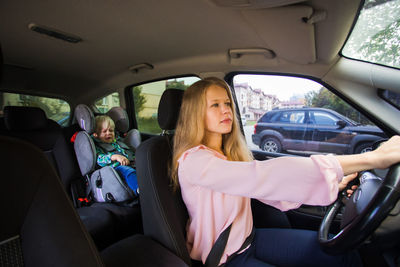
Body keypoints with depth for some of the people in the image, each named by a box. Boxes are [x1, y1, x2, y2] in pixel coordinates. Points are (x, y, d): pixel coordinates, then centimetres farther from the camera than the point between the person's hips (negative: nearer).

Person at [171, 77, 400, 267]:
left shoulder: (231, 153, 2)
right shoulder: (192, 160, -25)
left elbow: (273, 194, 5)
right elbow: (262, 176, -37)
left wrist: (332, 185, -5)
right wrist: (371, 158, -35)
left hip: (247, 239, 7)